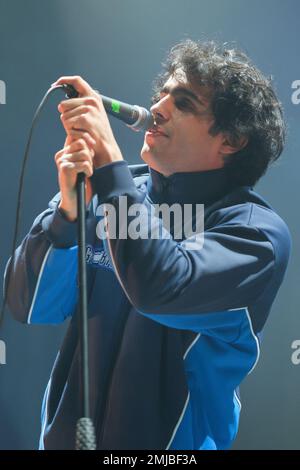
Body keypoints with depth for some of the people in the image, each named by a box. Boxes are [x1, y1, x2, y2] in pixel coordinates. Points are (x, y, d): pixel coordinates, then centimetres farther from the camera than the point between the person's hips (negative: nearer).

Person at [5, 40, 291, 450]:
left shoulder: (257, 231, -13)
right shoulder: (100, 193, -3)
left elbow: (161, 290, -30)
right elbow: (28, 307, -8)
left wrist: (107, 156, -26)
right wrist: (67, 210, -22)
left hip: (171, 444, -3)